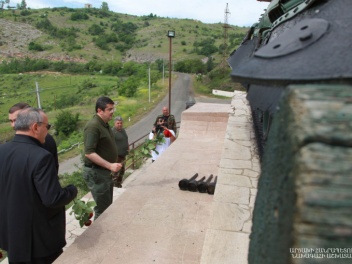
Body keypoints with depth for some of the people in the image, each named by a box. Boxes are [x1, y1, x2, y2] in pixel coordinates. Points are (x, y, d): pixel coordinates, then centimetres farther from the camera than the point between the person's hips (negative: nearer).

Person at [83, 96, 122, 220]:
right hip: (95, 172, -9)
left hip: (105, 171, 9)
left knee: (107, 205, 19)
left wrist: (111, 166, 16)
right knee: (103, 208, -1)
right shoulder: (93, 126, -21)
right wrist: (110, 165, -28)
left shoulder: (104, 124, 9)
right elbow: (89, 153, -27)